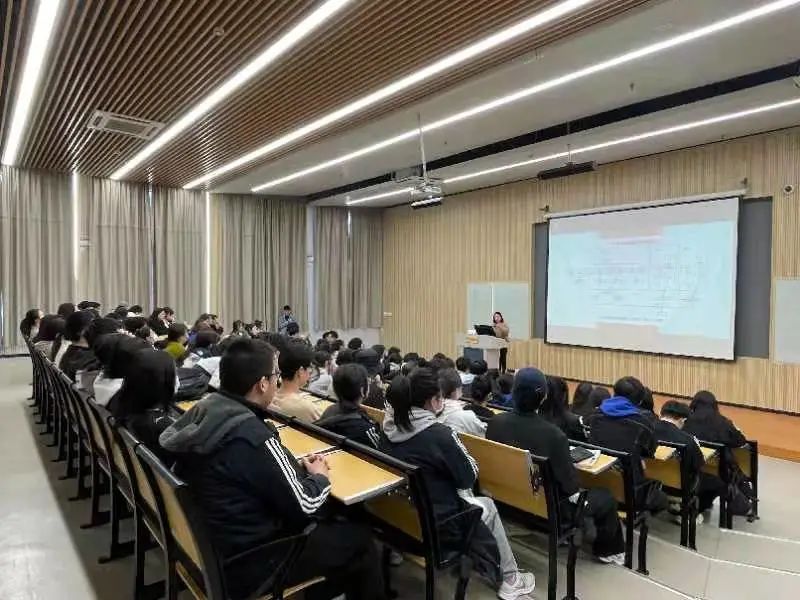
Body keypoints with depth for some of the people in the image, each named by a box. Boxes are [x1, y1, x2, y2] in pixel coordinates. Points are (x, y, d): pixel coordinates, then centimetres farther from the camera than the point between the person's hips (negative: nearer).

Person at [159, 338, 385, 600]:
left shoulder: (203, 410, -5)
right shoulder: (252, 435, -31)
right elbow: (302, 505, -21)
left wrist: (297, 465, 1)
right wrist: (320, 477, -2)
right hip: (247, 562, -8)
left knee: (331, 519, 22)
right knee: (360, 538, 6)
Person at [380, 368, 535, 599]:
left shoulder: (389, 427, -6)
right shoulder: (439, 433, -27)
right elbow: (470, 476, -14)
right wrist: (454, 442, -1)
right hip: (435, 521, -6)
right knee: (488, 506, 22)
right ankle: (508, 579, 36)